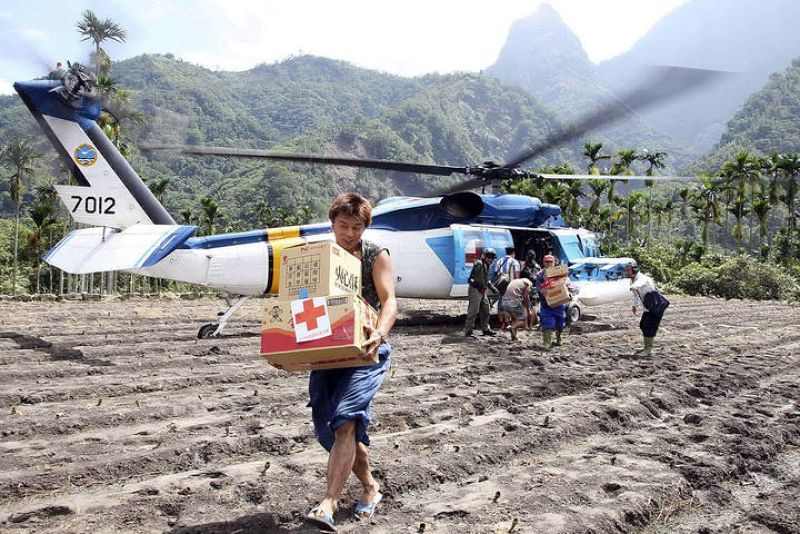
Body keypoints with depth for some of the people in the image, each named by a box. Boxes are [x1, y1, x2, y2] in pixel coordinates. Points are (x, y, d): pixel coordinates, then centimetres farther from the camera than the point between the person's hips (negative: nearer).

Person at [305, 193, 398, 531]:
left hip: (365, 351, -4)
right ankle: (370, 487, 27)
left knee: (344, 421, -19)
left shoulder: (377, 256, 0)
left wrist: (380, 333, -33)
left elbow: (389, 300, -12)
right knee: (329, 427, 7)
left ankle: (328, 504, -17)